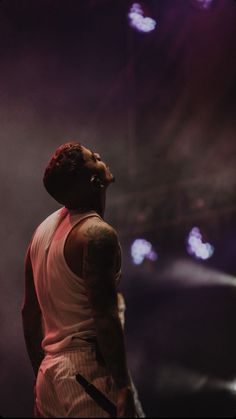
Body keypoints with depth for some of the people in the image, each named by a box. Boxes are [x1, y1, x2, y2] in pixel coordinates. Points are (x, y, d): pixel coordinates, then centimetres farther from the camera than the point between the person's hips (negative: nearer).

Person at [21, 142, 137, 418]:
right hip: (87, 370, -8)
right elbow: (105, 318, -20)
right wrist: (123, 386, -18)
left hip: (49, 370, 8)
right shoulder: (97, 233, -14)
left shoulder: (44, 229, 11)